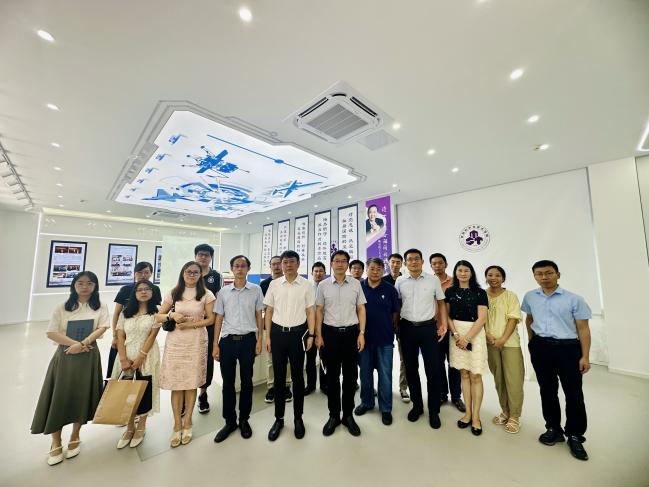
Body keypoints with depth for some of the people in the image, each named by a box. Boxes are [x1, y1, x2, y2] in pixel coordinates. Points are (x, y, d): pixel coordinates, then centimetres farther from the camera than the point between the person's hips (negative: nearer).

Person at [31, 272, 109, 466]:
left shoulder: (100, 307, 2)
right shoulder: (62, 308, 2)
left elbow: (102, 328, -8)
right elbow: (52, 333, -4)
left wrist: (82, 344, -20)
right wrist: (75, 343, -15)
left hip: (88, 356, 0)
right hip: (64, 355, 0)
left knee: (82, 397, 7)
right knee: (59, 398, 2)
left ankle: (74, 438, 27)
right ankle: (56, 444, 20)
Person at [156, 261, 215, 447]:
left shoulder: (206, 294, -1)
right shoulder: (173, 293, 6)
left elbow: (210, 319, -2)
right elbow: (158, 316, 9)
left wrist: (191, 324, -13)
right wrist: (172, 315, -11)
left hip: (196, 343, -1)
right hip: (174, 342, 2)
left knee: (192, 383, 7)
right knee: (175, 384, 6)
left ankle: (187, 423, 27)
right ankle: (177, 425, 24)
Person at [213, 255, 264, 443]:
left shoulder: (256, 290, -2)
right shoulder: (224, 292, 2)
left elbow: (259, 316, 3)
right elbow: (219, 319, 6)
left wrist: (259, 340, 0)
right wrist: (215, 345, 4)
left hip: (248, 340, -1)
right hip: (227, 340, 1)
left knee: (246, 381, 11)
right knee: (228, 382, 12)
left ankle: (244, 420, 32)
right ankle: (229, 421, 31)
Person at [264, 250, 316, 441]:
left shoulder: (306, 285, -3)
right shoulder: (274, 284, 1)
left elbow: (310, 311, 0)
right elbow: (269, 311, 6)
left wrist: (311, 335, -5)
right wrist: (267, 336, 4)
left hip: (298, 333, -1)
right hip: (278, 332, 2)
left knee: (298, 376, 11)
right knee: (279, 375, 13)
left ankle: (298, 418, 31)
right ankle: (279, 418, 32)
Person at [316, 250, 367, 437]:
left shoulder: (356, 284, -1)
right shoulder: (323, 285, -1)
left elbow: (361, 309, 3)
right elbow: (319, 311, 3)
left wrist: (361, 333, -2)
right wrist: (318, 335, -1)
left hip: (351, 332, 1)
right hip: (330, 332, 0)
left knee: (351, 375, 12)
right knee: (332, 376, 12)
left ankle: (348, 414, 32)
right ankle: (334, 415, 31)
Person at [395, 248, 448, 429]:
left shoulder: (433, 280, -2)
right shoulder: (400, 281, 1)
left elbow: (441, 303, 6)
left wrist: (443, 324, -1)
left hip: (428, 327, -1)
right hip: (407, 328, 2)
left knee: (433, 369, 5)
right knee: (411, 368, 12)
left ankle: (434, 410, 24)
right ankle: (417, 405, 32)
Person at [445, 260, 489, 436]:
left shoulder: (480, 293, -2)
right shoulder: (450, 291, 4)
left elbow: (482, 318, -7)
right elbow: (447, 315, 5)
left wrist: (466, 338, -13)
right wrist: (456, 334, -8)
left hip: (475, 334, -2)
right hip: (456, 334, 2)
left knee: (475, 375, 0)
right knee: (463, 373, 9)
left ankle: (476, 416, 13)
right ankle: (468, 413, 21)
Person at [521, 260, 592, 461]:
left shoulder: (574, 299, -6)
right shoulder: (530, 297, 3)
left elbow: (583, 329, -5)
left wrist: (585, 356, -8)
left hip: (568, 348, -2)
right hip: (540, 348, 3)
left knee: (574, 393, 5)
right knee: (547, 390, 13)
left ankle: (575, 436, 24)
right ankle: (554, 429, 30)